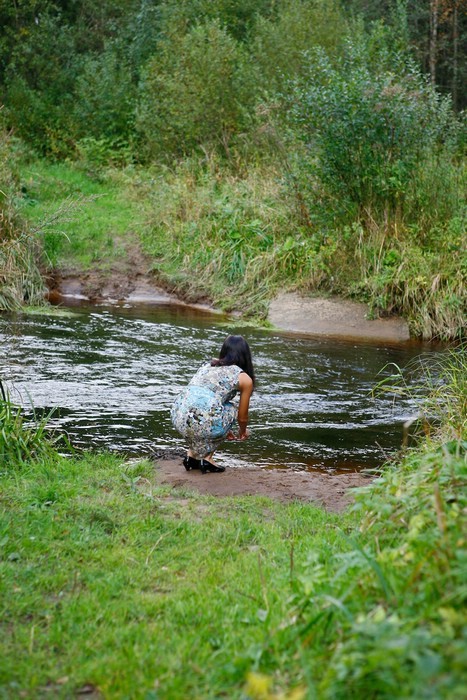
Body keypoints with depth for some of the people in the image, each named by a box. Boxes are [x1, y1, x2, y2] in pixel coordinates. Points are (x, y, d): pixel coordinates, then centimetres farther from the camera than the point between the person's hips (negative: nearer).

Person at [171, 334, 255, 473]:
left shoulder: (207, 365, 28)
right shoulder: (245, 378, 13)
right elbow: (242, 417, 22)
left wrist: (224, 430, 56)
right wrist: (242, 433, 47)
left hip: (177, 417, 5)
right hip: (202, 423, -5)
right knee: (230, 410, 26)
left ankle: (192, 455, 26)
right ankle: (207, 458, 17)